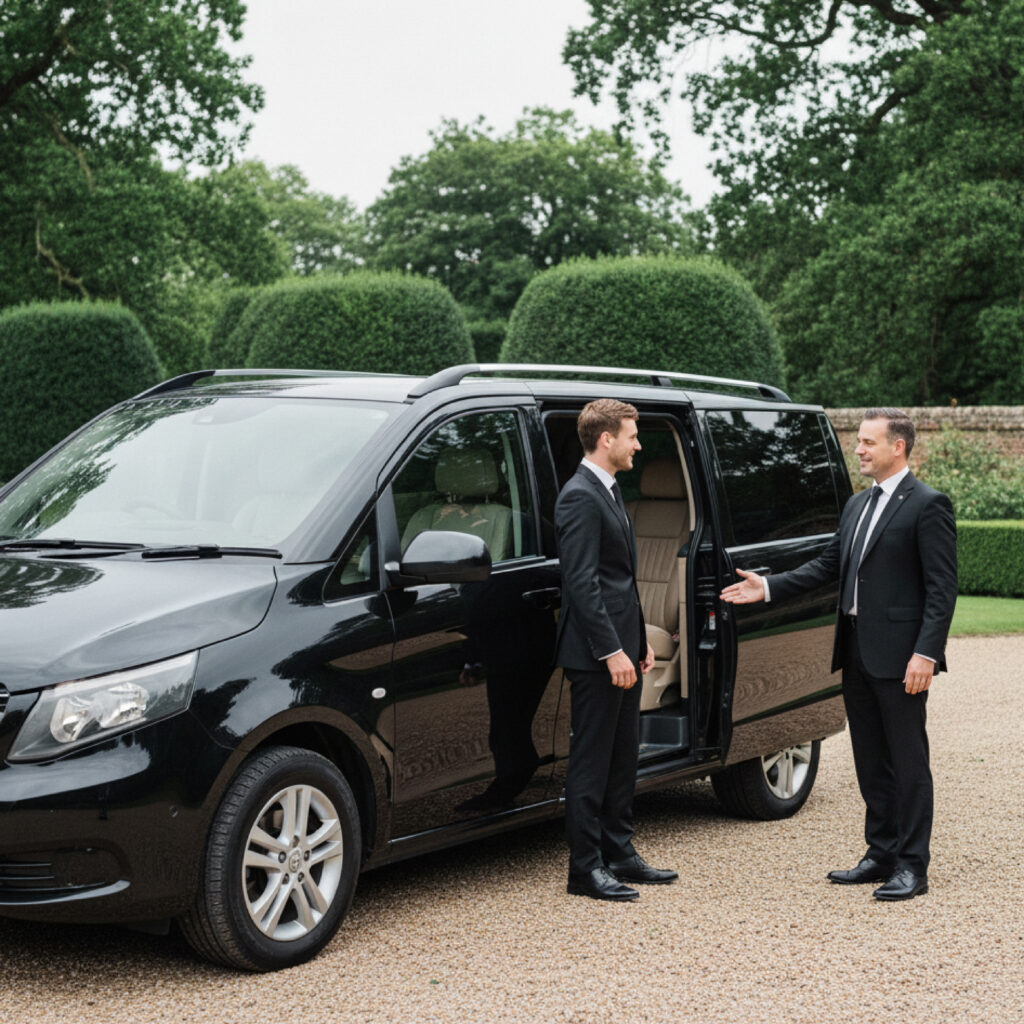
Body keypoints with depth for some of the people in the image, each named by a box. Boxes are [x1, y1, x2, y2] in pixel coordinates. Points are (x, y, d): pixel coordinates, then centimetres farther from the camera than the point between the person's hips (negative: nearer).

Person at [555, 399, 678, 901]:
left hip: (621, 648, 10)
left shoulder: (609, 491, 17)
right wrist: (611, 651, -23)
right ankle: (585, 869, 3)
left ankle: (619, 854, 25)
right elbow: (582, 583, -21)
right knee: (591, 762, -3)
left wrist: (639, 642, 19)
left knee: (623, 757, 15)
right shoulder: (580, 497, -15)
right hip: (596, 654, -10)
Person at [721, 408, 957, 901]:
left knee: (907, 760, -2)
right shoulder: (857, 505, 16)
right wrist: (768, 588, 9)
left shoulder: (928, 506, -10)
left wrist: (926, 652, -20)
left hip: (899, 656, -8)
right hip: (857, 652, 8)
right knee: (871, 762, 13)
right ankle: (881, 854, 23)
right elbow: (827, 566, 19)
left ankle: (912, 866, 4)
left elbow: (942, 587, -14)